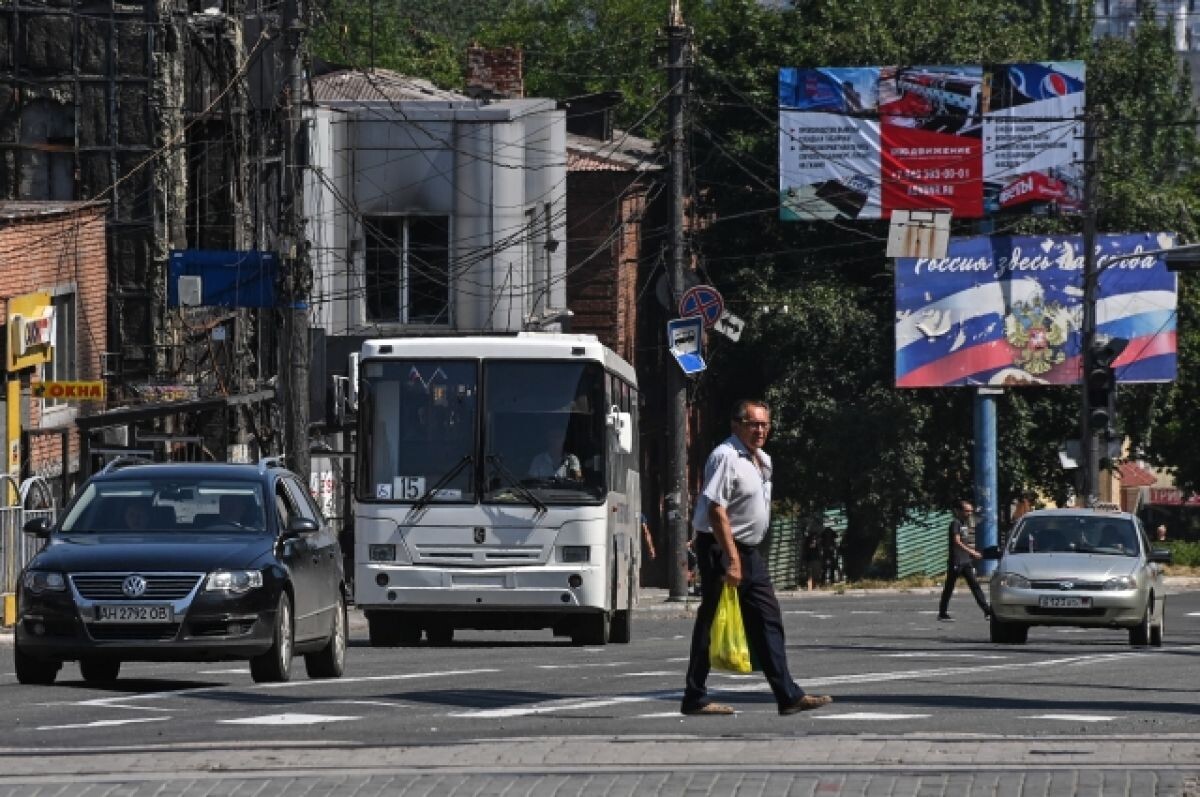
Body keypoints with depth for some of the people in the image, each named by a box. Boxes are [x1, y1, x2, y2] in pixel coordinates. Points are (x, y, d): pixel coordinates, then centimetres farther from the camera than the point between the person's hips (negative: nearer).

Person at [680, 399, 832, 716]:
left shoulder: (762, 460, 14)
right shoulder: (726, 457, -16)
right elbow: (716, 510, -23)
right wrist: (732, 559, -26)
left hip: (749, 551, 9)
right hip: (721, 549, -9)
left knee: (768, 620, 7)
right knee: (712, 624, -4)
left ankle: (788, 696, 8)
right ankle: (695, 698, 1)